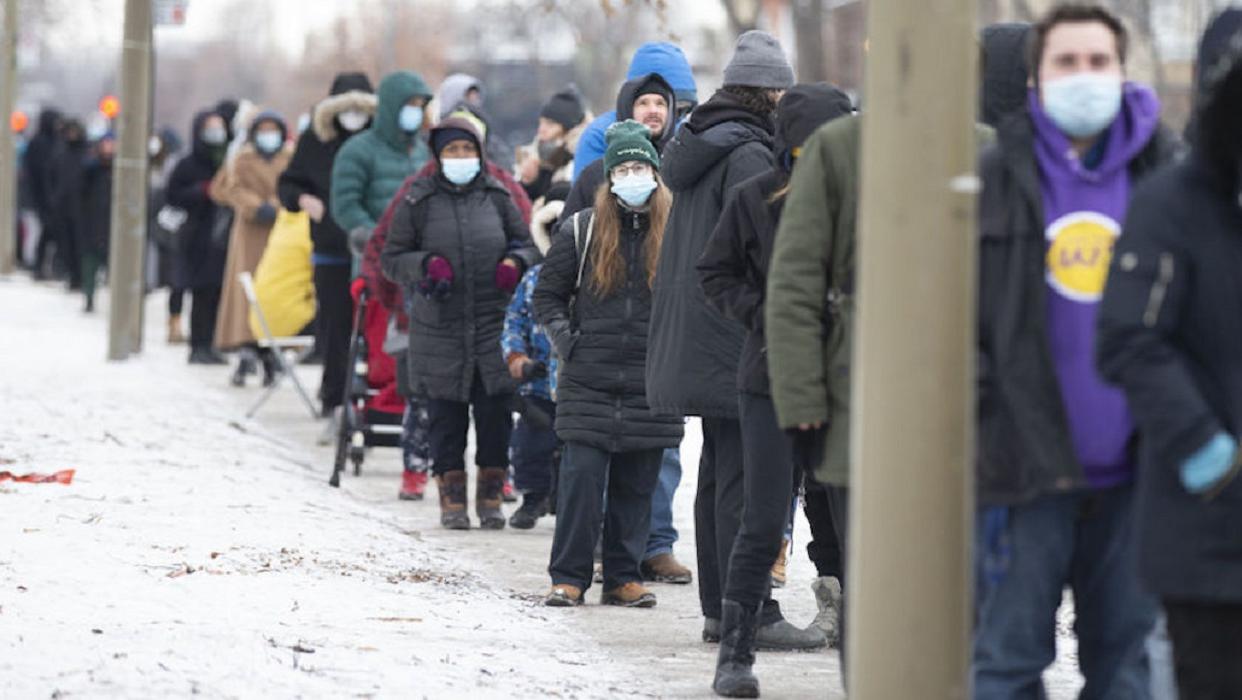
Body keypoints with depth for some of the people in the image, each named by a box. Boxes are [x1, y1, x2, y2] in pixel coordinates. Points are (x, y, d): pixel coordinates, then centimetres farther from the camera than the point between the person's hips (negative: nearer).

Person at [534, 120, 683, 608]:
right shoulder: (582, 230, 3)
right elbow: (547, 294, 11)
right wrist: (566, 340, 0)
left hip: (652, 384, 1)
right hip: (589, 380, -1)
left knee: (637, 484, 5)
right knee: (582, 476, -6)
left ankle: (624, 577, 14)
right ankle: (568, 576, 0)